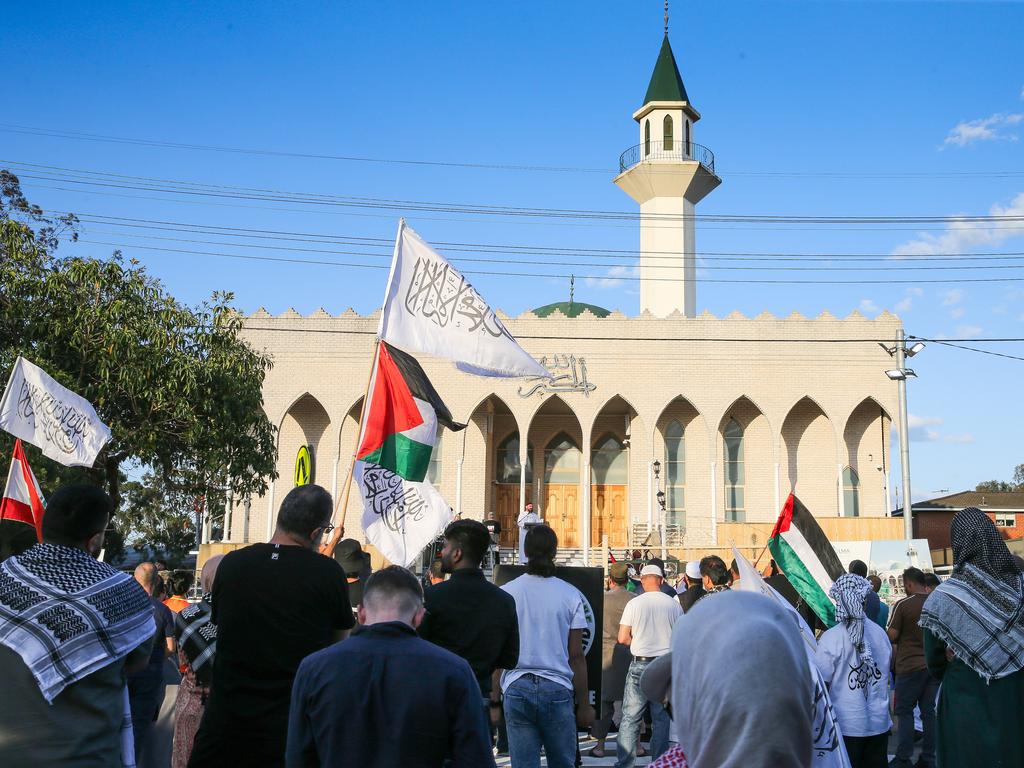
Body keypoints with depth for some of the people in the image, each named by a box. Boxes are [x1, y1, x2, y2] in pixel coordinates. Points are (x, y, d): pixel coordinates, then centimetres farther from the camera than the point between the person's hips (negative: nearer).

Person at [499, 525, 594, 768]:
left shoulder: (506, 593, 1)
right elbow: (576, 656, 0)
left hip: (516, 687, 1)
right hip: (558, 689, -1)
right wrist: (584, 704, 7)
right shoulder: (570, 595, -1)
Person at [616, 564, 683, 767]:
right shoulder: (674, 605, -1)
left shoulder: (634, 603, -5)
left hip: (640, 664, -2)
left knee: (630, 717, 5)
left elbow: (623, 638, -5)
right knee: (661, 717, 10)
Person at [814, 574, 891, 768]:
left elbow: (821, 685, -12)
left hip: (845, 727, -4)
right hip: (879, 723, 4)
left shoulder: (830, 638, -16)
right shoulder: (880, 632, -1)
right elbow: (885, 677, 11)